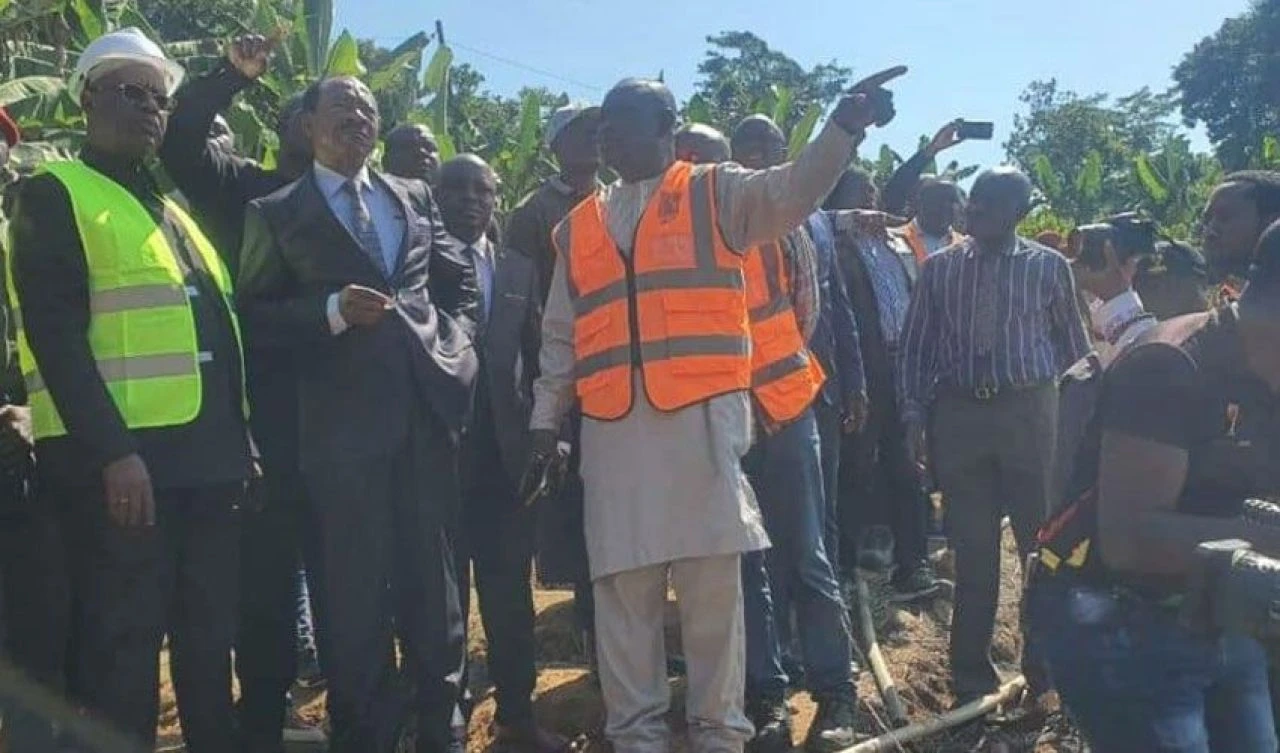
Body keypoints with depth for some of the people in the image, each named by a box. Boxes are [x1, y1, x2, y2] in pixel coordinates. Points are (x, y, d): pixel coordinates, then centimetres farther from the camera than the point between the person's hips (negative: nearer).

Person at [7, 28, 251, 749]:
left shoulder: (173, 208, 22)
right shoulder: (54, 193, 0)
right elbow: (54, 333, -12)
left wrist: (241, 441, 13)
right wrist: (112, 451, -21)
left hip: (207, 458, 7)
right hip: (120, 458, -7)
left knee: (210, 642, 13)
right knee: (124, 649, 1)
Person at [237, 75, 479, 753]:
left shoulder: (415, 197, 17)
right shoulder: (277, 212, 6)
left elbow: (458, 282, 20)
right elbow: (255, 315, 0)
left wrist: (453, 345, 4)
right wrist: (333, 310, -14)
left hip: (429, 405, 3)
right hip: (343, 421, -3)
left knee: (434, 578, 11)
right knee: (354, 592, 4)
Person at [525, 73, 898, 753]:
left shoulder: (715, 194, 9)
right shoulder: (579, 227, 19)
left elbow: (794, 190, -7)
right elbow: (561, 335, 19)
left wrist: (845, 126, -23)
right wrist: (546, 421, 14)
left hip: (702, 414, -3)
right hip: (611, 427, 4)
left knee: (713, 581, 2)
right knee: (622, 586, 6)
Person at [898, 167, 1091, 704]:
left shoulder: (1049, 267, 2)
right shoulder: (939, 268, 5)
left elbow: (1073, 345, 7)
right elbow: (916, 345, 6)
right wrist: (915, 414, -1)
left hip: (1029, 411, -1)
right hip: (959, 413, 1)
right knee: (972, 549, 7)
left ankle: (1047, 670, 23)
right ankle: (972, 675, 21)